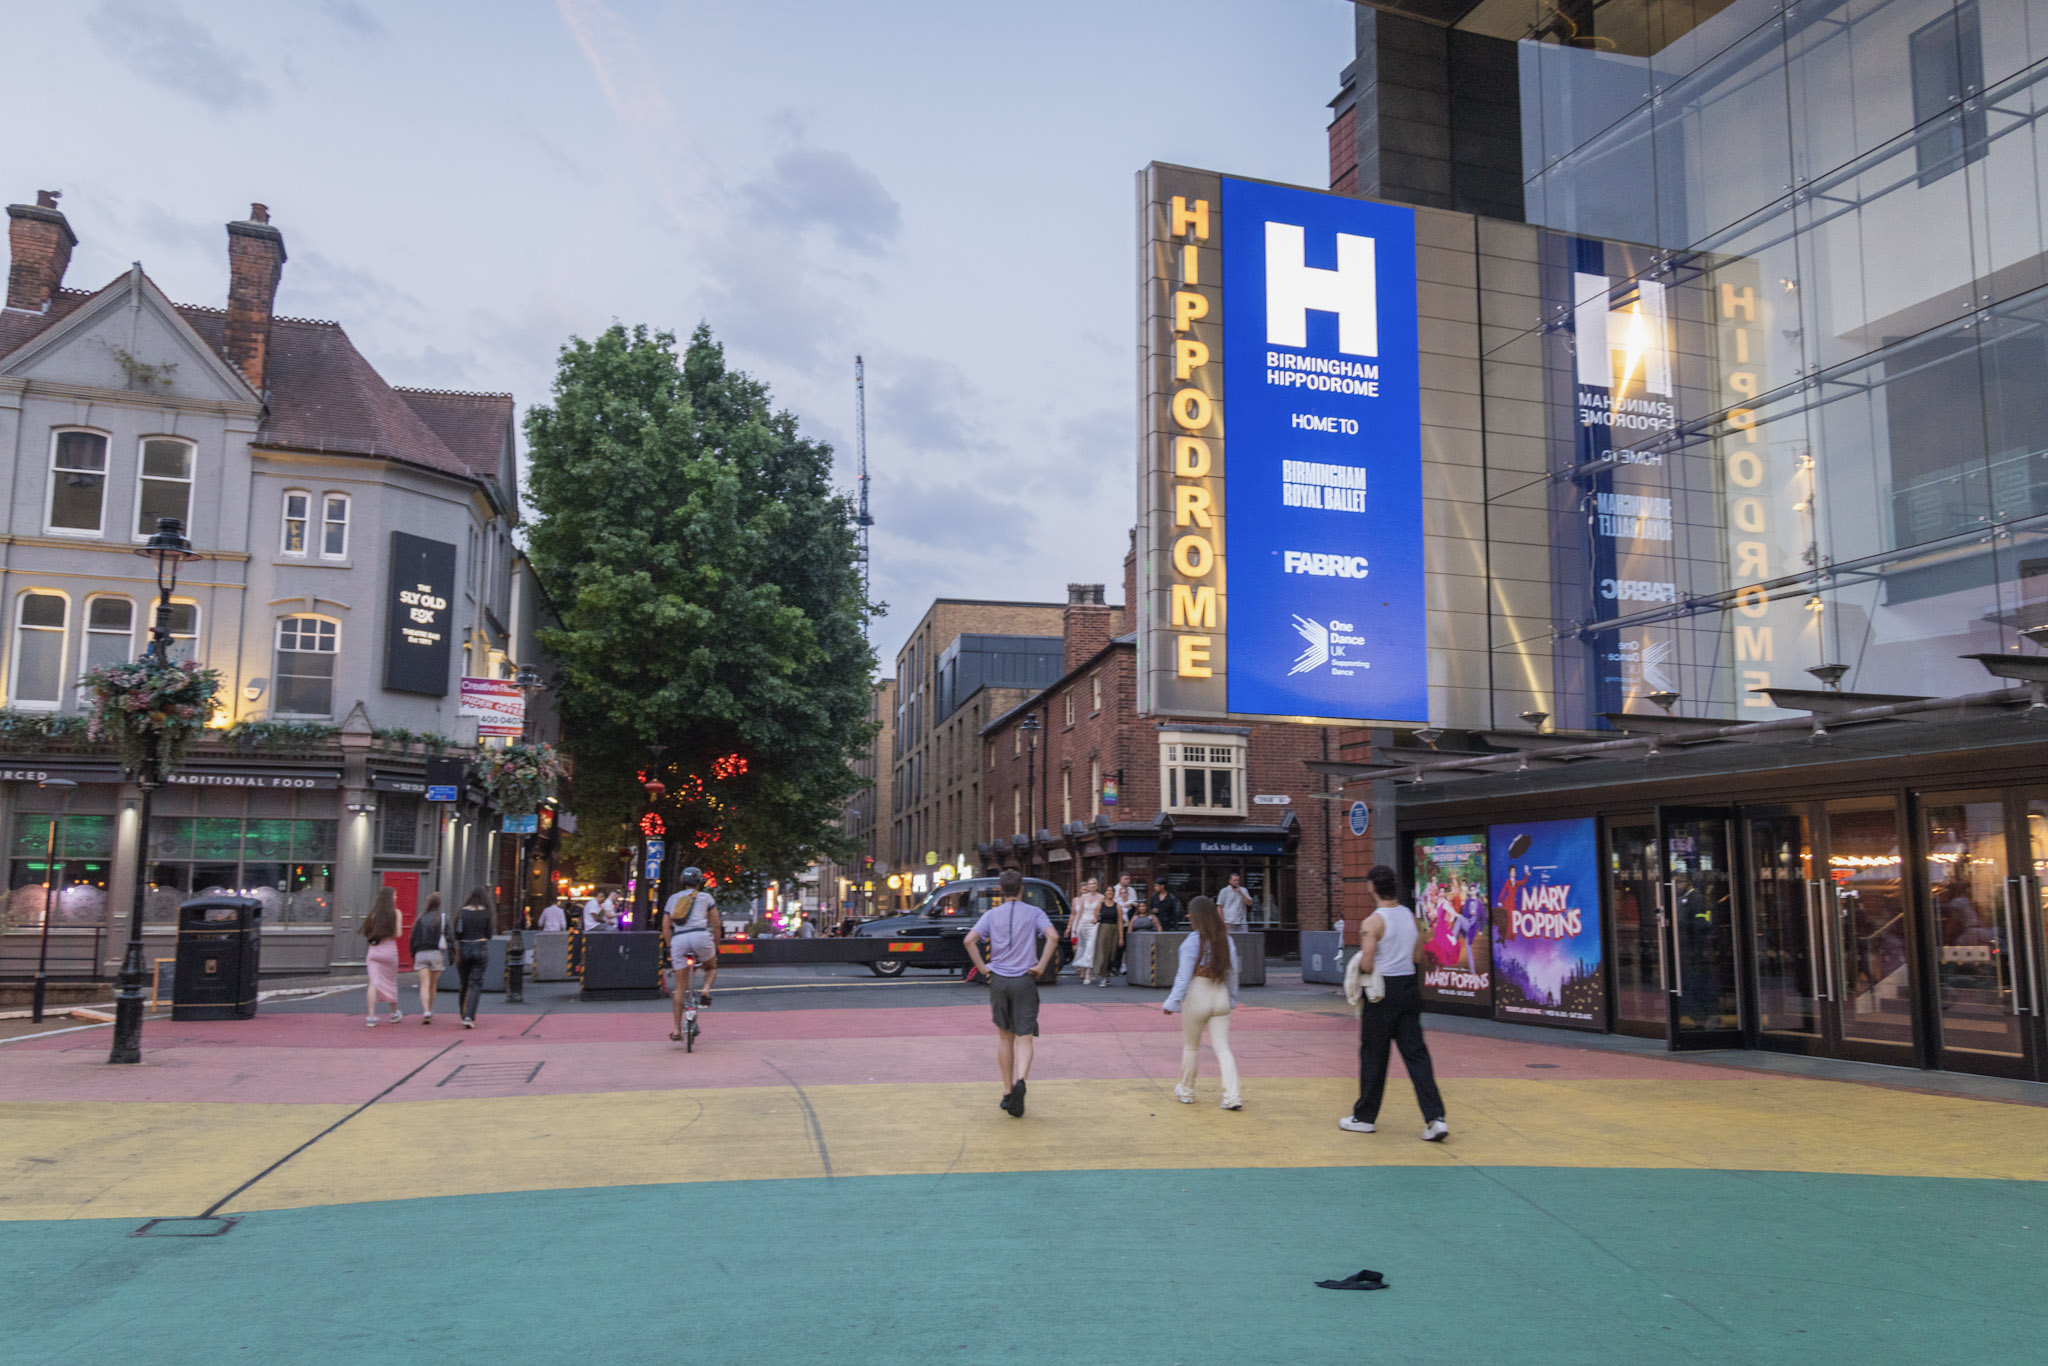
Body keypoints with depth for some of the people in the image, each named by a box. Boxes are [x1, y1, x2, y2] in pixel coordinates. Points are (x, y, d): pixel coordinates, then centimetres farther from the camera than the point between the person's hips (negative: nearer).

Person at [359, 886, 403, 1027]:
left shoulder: (374, 913, 5)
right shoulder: (396, 913, -4)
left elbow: (367, 934, 4)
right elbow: (397, 934, -7)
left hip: (374, 950, 2)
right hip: (389, 949, -2)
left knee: (373, 983, -3)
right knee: (391, 982, 13)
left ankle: (371, 1016, -13)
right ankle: (394, 1013, 28)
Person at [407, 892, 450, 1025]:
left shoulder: (421, 917, 6)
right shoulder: (443, 917, -1)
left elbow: (413, 937, 6)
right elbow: (450, 935, -10)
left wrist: (413, 954, 16)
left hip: (421, 953, 1)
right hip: (436, 953, -1)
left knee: (424, 985, -5)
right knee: (433, 985, 14)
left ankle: (426, 1012, -21)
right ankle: (430, 1011, 25)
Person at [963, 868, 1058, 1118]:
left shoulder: (991, 914, 5)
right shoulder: (1034, 913, 1)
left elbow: (969, 940, -8)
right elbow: (1052, 937, -15)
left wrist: (982, 967, -1)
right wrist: (1041, 968, -8)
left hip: (998, 980, 2)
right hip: (1024, 980, -2)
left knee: (1005, 1036, 16)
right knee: (1024, 1038, -2)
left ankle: (1008, 1093, 21)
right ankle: (1019, 1081, -28)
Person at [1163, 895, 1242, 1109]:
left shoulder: (1193, 941, -13)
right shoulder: (1226, 939, 3)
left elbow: (1184, 975, -15)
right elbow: (1232, 973, 9)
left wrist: (1172, 1002, -11)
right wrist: (1232, 998, 19)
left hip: (1198, 995, -4)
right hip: (1221, 996, 4)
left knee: (1191, 1047, 14)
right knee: (1223, 1048, 3)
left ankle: (1186, 1091, 29)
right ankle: (1233, 1096, -8)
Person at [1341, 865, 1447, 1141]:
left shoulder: (1373, 922, -14)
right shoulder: (1410, 916, 6)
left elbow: (1366, 965, -18)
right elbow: (1415, 956, 14)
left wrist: (1357, 969, 2)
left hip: (1382, 992, -6)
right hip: (1409, 986, 6)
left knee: (1373, 1056, 6)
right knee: (1416, 1053, 5)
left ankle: (1365, 1117, 18)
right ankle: (1435, 1118, -5)